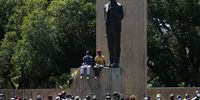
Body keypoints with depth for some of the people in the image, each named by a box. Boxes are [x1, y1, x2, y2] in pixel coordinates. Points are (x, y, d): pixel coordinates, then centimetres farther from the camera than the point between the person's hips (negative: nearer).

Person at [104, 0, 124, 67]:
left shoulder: (119, 6, 2)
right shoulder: (106, 6, 16)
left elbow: (121, 17, -6)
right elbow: (105, 17, 17)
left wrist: (113, 11, -19)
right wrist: (106, 30, 11)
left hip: (116, 28, -5)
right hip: (108, 28, 5)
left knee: (116, 45, -8)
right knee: (110, 46, 3)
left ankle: (116, 62, -10)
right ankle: (111, 61, 5)